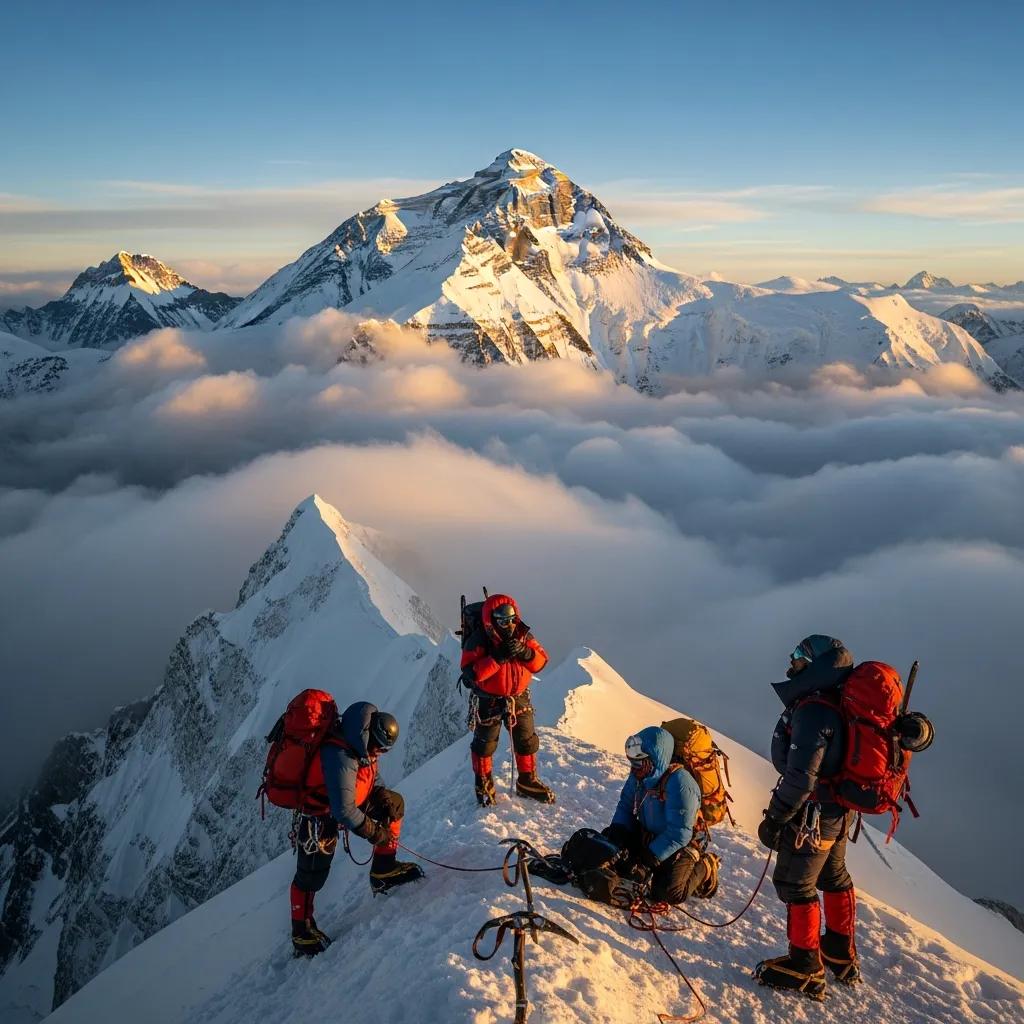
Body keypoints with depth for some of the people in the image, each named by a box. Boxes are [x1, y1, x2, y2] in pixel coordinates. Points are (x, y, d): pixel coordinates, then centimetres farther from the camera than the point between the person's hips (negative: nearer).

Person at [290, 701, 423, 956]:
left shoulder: (360, 747, -9)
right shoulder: (340, 758, -37)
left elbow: (367, 784, 9)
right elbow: (344, 810, -34)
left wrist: (382, 797, -9)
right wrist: (374, 832, -23)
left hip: (345, 804, 8)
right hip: (321, 817, -8)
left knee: (394, 803, 3)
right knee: (311, 875, 0)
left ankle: (384, 870, 13)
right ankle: (301, 931, 23)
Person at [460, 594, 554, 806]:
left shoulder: (523, 634, -9)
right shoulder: (478, 640, -23)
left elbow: (540, 662, -9)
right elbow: (472, 672, -31)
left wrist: (525, 653, -29)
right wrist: (497, 657, -38)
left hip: (519, 697, 4)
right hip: (489, 700, -4)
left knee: (527, 741, 14)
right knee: (485, 744, 12)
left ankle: (527, 781, 34)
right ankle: (483, 784, 33)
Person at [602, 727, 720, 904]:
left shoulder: (680, 783, -32)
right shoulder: (640, 776, -10)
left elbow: (679, 833, -31)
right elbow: (625, 805, 5)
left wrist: (653, 855, -30)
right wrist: (618, 829, -14)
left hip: (678, 845, -7)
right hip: (646, 835, 7)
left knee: (668, 893, -21)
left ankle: (703, 869, 8)